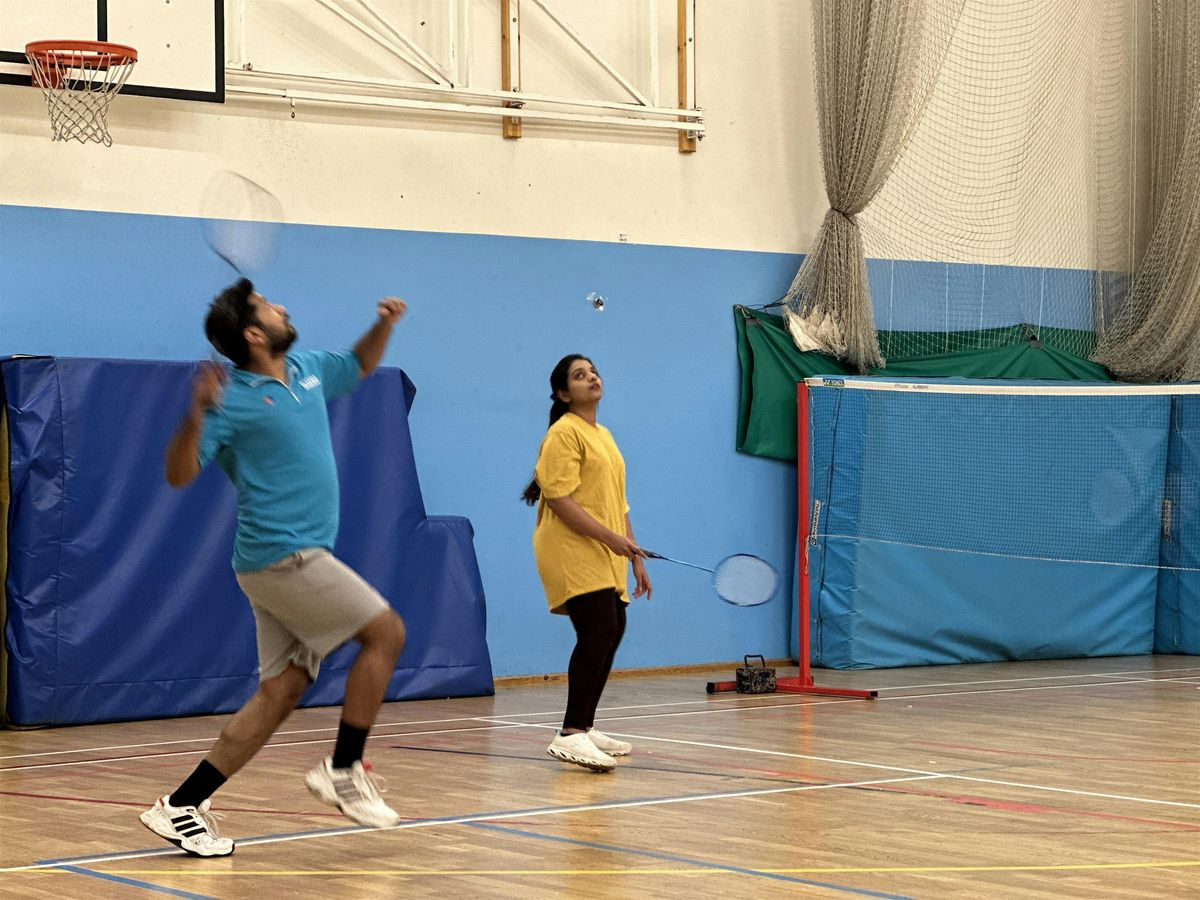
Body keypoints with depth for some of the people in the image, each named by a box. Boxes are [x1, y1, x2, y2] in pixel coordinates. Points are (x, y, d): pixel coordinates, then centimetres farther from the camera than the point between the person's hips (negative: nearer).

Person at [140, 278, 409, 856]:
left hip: (291, 557, 8)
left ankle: (181, 807, 4)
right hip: (283, 555, -8)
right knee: (385, 631, -6)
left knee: (280, 692, 4)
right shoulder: (233, 400, -12)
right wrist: (196, 416, -32)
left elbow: (358, 365, 32)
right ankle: (343, 770, 2)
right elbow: (179, 475, -15)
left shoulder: (307, 371, 11)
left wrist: (384, 324, 12)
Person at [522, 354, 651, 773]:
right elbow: (560, 500, -17)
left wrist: (634, 557, 21)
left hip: (604, 556, 9)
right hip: (572, 553, -9)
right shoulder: (564, 433, -8)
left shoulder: (604, 436, 20)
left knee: (610, 633, 8)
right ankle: (571, 735, -23)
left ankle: (584, 727, 18)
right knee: (599, 631, -20)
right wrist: (612, 538, -21)